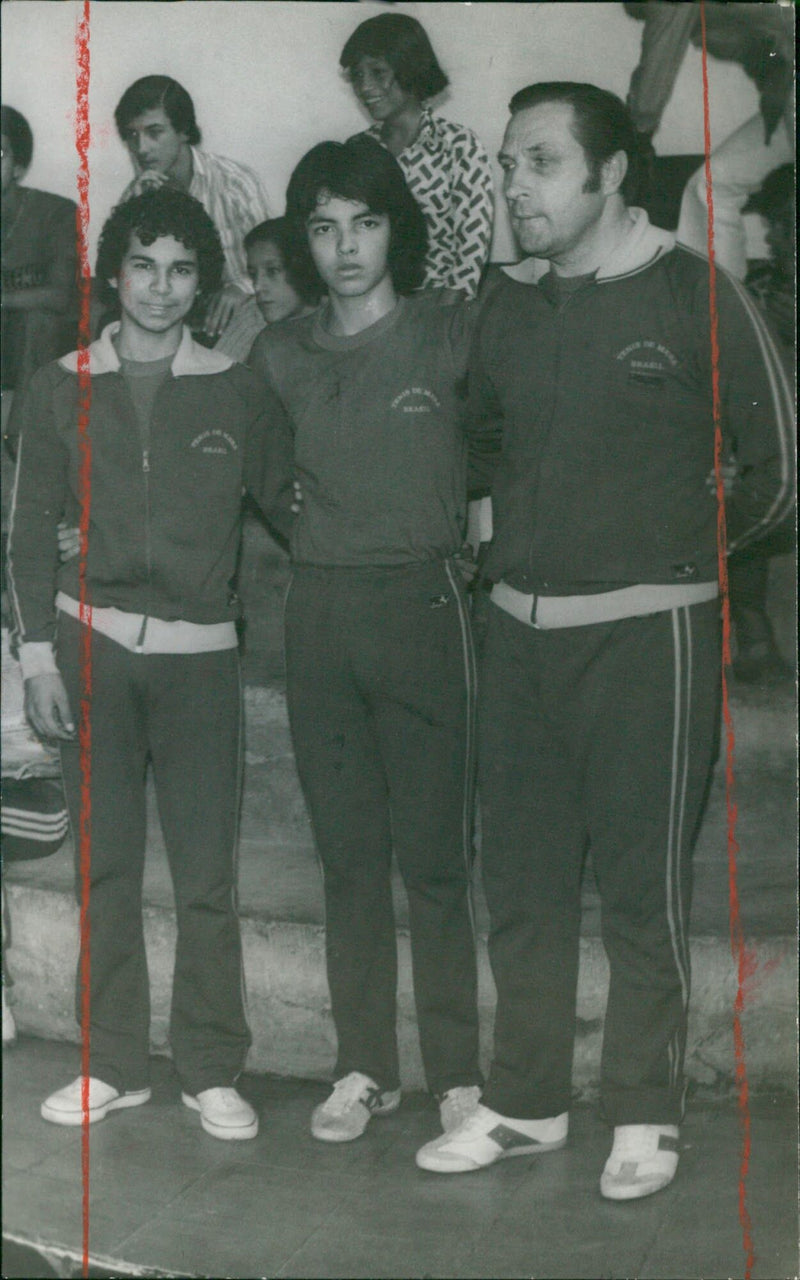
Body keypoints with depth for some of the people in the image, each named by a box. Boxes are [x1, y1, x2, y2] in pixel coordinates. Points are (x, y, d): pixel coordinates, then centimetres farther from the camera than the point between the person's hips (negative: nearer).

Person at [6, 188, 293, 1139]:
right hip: (91, 644, 1)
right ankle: (115, 1062, 18)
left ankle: (212, 1069, 11)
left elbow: (288, 504, 12)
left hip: (197, 650, -1)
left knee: (207, 872, -2)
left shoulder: (235, 393, 4)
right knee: (105, 863, 6)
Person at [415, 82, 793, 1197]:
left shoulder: (693, 296, -7)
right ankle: (525, 1102, 24)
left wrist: (684, 545, 10)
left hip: (645, 630, -5)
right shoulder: (509, 306, 9)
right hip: (520, 626, 6)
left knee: (641, 887, 2)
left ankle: (645, 1115, 17)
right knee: (521, 877, 11)